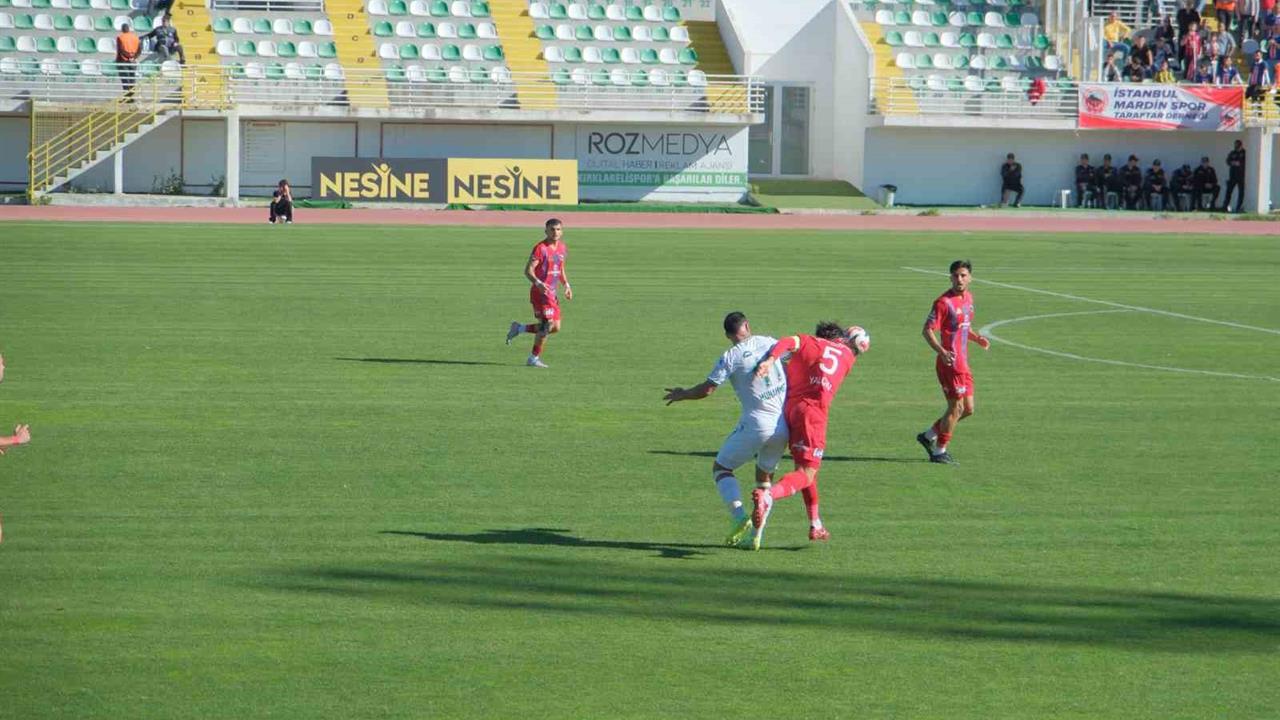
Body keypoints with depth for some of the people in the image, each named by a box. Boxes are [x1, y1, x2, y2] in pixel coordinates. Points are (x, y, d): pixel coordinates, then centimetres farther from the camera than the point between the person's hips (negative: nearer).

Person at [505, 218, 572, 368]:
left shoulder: (562, 248, 11)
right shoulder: (541, 248, -14)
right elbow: (528, 270, -18)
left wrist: (566, 284, 12)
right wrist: (538, 283, -35)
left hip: (552, 293, 8)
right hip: (540, 292, -8)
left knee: (555, 327, 7)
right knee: (548, 324, -12)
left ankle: (519, 328, 22)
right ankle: (534, 358, 0)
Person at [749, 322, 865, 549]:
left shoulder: (809, 341, 17)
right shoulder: (848, 355, 18)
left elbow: (787, 342, -3)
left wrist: (770, 360, -19)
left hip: (789, 408, 4)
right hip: (813, 411, -4)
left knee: (805, 467, 21)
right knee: (806, 474, -10)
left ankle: (816, 525, 27)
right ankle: (767, 495, -39)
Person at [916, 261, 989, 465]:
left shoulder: (968, 298, 11)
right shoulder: (944, 302, -15)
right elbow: (927, 330, -17)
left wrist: (976, 338, 5)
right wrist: (941, 352, -30)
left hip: (963, 363, 9)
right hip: (951, 362, -9)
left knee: (968, 409, 12)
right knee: (956, 407, -3)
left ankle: (929, 436, 24)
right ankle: (939, 452, 9)